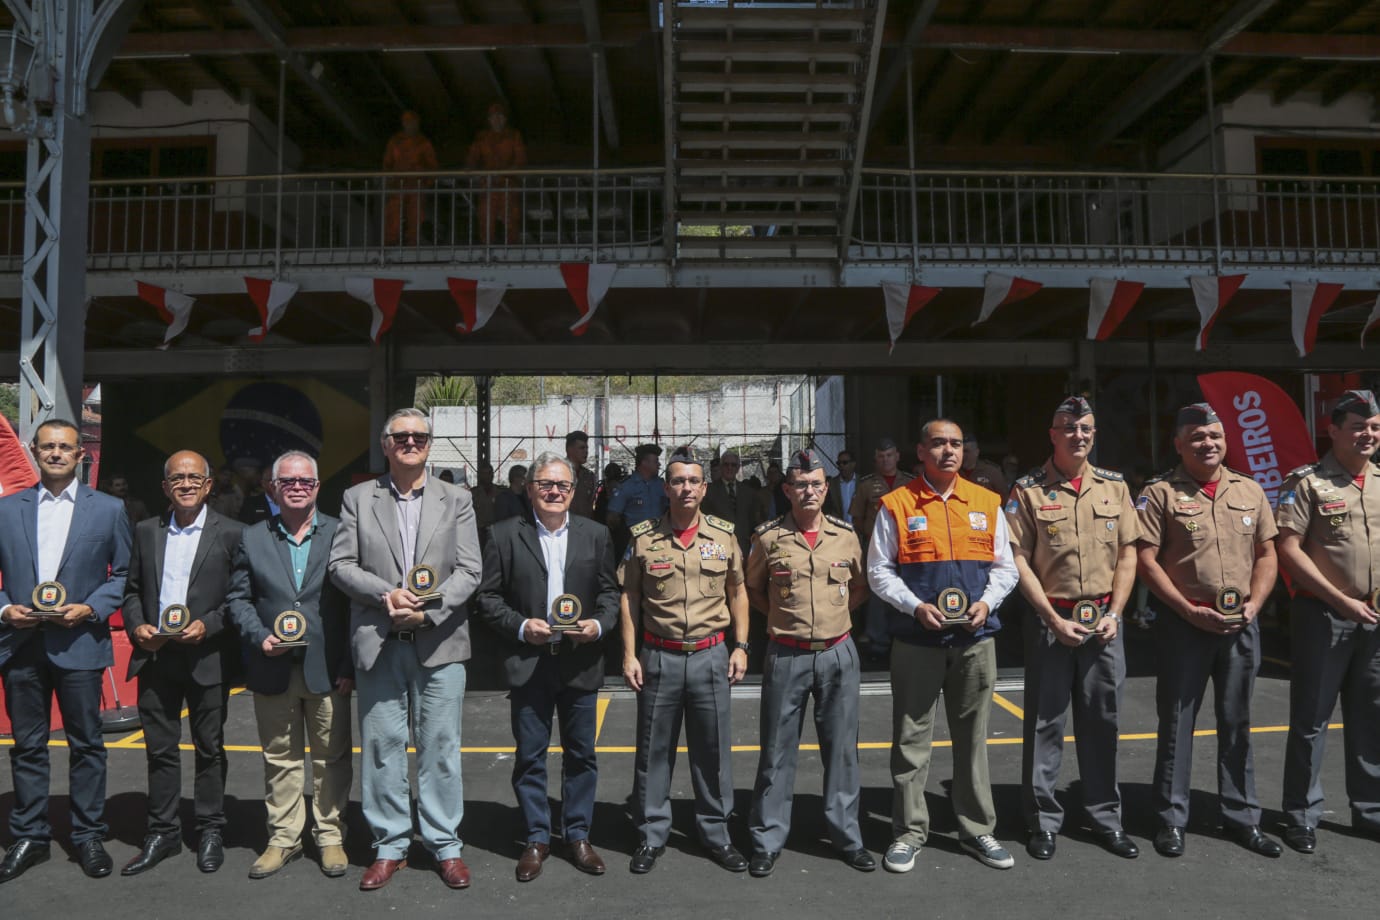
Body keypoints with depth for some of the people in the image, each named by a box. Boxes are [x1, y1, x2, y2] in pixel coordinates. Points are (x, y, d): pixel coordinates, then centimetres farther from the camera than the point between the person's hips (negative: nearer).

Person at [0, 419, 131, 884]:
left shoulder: (108, 508, 2)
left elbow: (123, 573, 2)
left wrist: (90, 608, -11)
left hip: (80, 643, -2)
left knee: (86, 743, 6)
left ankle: (89, 836, 18)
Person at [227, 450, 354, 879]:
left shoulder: (340, 534, -1)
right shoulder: (252, 539, 7)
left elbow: (356, 599, -3)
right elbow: (238, 597, 9)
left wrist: (349, 664, -7)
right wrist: (259, 636, -10)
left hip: (328, 668, -2)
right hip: (273, 669, 2)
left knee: (332, 757, 7)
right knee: (280, 758, 13)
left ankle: (330, 836, 22)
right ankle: (283, 838, 27)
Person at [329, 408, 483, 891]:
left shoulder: (456, 500, 5)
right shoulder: (358, 498, 7)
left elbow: (469, 572, -1)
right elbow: (341, 565, 1)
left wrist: (427, 610, -14)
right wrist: (385, 594, -14)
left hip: (439, 643, 0)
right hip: (378, 644, 1)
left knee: (440, 747, 6)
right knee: (381, 747, 9)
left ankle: (445, 844, 20)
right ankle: (390, 845, 24)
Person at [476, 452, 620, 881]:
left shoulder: (596, 534, 5)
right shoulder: (504, 535, -1)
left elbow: (609, 591, 7)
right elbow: (488, 597, -1)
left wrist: (600, 623, -11)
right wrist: (520, 626, -14)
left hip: (581, 662, 2)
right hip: (528, 664, -1)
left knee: (581, 754, 11)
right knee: (530, 756, 8)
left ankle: (578, 835, 27)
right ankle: (536, 839, 25)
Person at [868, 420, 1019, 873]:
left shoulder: (987, 503, 8)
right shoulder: (897, 505, -1)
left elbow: (1005, 567, 11)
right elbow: (879, 571, -1)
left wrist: (986, 602, -7)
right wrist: (917, 606, -14)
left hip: (975, 638, 3)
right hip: (916, 640, -2)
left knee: (972, 737, 12)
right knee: (911, 739, 5)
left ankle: (977, 829, 26)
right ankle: (909, 831, 18)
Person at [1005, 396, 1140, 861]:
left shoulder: (1114, 486, 7)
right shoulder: (1029, 490, -3)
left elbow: (1127, 553, 7)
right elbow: (1018, 560, -6)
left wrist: (1113, 614, -3)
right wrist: (1054, 619, -11)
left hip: (1104, 621, 3)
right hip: (1050, 620, -3)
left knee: (1102, 720, 11)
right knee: (1044, 722, 4)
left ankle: (1106, 816, 25)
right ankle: (1043, 820, 16)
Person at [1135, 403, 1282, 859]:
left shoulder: (1250, 491, 9)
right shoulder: (1160, 492, -5)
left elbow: (1267, 555, 12)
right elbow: (1146, 560, -9)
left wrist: (1253, 604, -3)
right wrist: (1190, 611, -13)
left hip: (1241, 627, 4)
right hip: (1183, 624, -4)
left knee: (1237, 722, 13)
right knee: (1176, 722, 4)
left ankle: (1241, 815, 26)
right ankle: (1171, 818, 14)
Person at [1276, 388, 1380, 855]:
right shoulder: (1307, 483, -8)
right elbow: (1288, 550, -13)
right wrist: (1342, 600, -15)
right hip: (1324, 616, -5)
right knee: (1311, 719, 2)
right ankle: (1301, 816, 13)